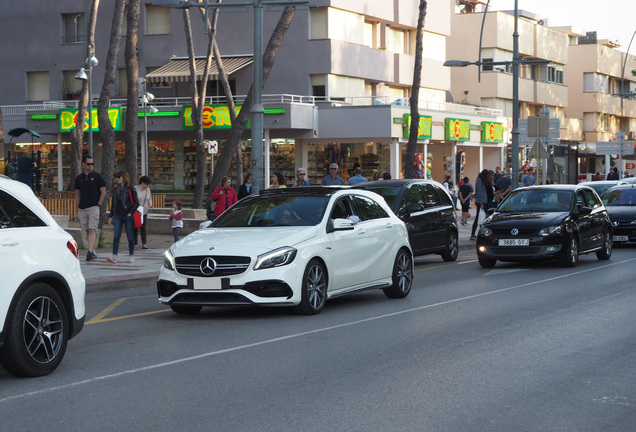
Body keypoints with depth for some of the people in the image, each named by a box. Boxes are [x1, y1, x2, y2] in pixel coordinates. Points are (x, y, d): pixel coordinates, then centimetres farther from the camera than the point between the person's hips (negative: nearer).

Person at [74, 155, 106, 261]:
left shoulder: (97, 176, 1)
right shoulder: (79, 178, 12)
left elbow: (103, 192, 0)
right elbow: (77, 193, 17)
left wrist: (98, 205, -8)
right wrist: (78, 208, 9)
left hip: (93, 207, -4)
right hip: (82, 209, 4)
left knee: (91, 229, -15)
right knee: (87, 231, 6)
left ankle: (90, 251, -22)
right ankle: (93, 252, 13)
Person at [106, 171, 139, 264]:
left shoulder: (131, 190, -5)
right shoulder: (116, 190, 11)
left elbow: (136, 203, -5)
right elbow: (113, 204, 17)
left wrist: (130, 213, -13)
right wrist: (110, 216, 14)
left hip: (128, 216, -4)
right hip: (118, 216, 4)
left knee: (130, 237, 4)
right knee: (116, 236, -6)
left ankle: (131, 256, 17)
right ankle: (114, 257, -12)